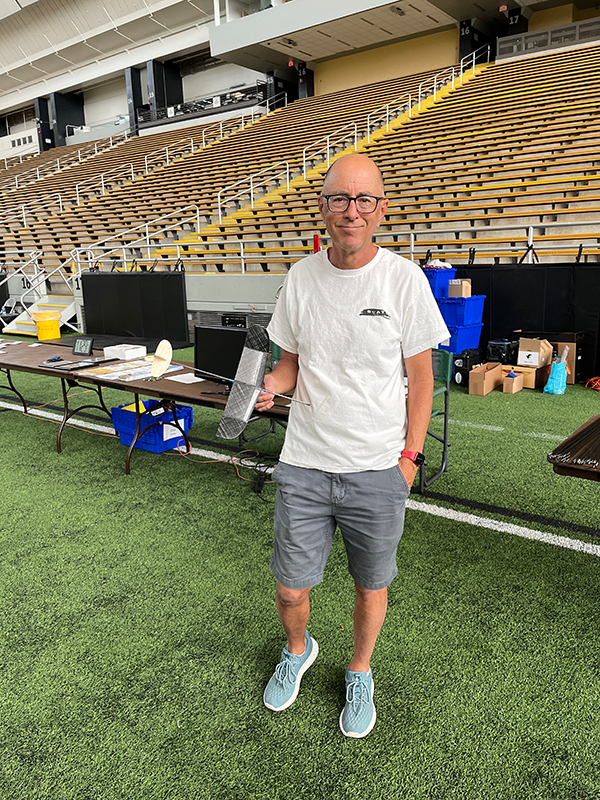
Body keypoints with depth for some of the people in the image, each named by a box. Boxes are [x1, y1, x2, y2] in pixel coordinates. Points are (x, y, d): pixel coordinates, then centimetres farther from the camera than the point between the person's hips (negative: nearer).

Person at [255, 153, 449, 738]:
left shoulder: (404, 279, -7)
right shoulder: (301, 277, 1)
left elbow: (420, 375, -1)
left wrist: (410, 456, -3)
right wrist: (271, 384, -12)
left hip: (378, 470, -2)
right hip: (303, 465, 2)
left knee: (371, 585, 15)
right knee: (290, 590, 11)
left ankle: (359, 673, 45)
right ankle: (298, 650, 46)